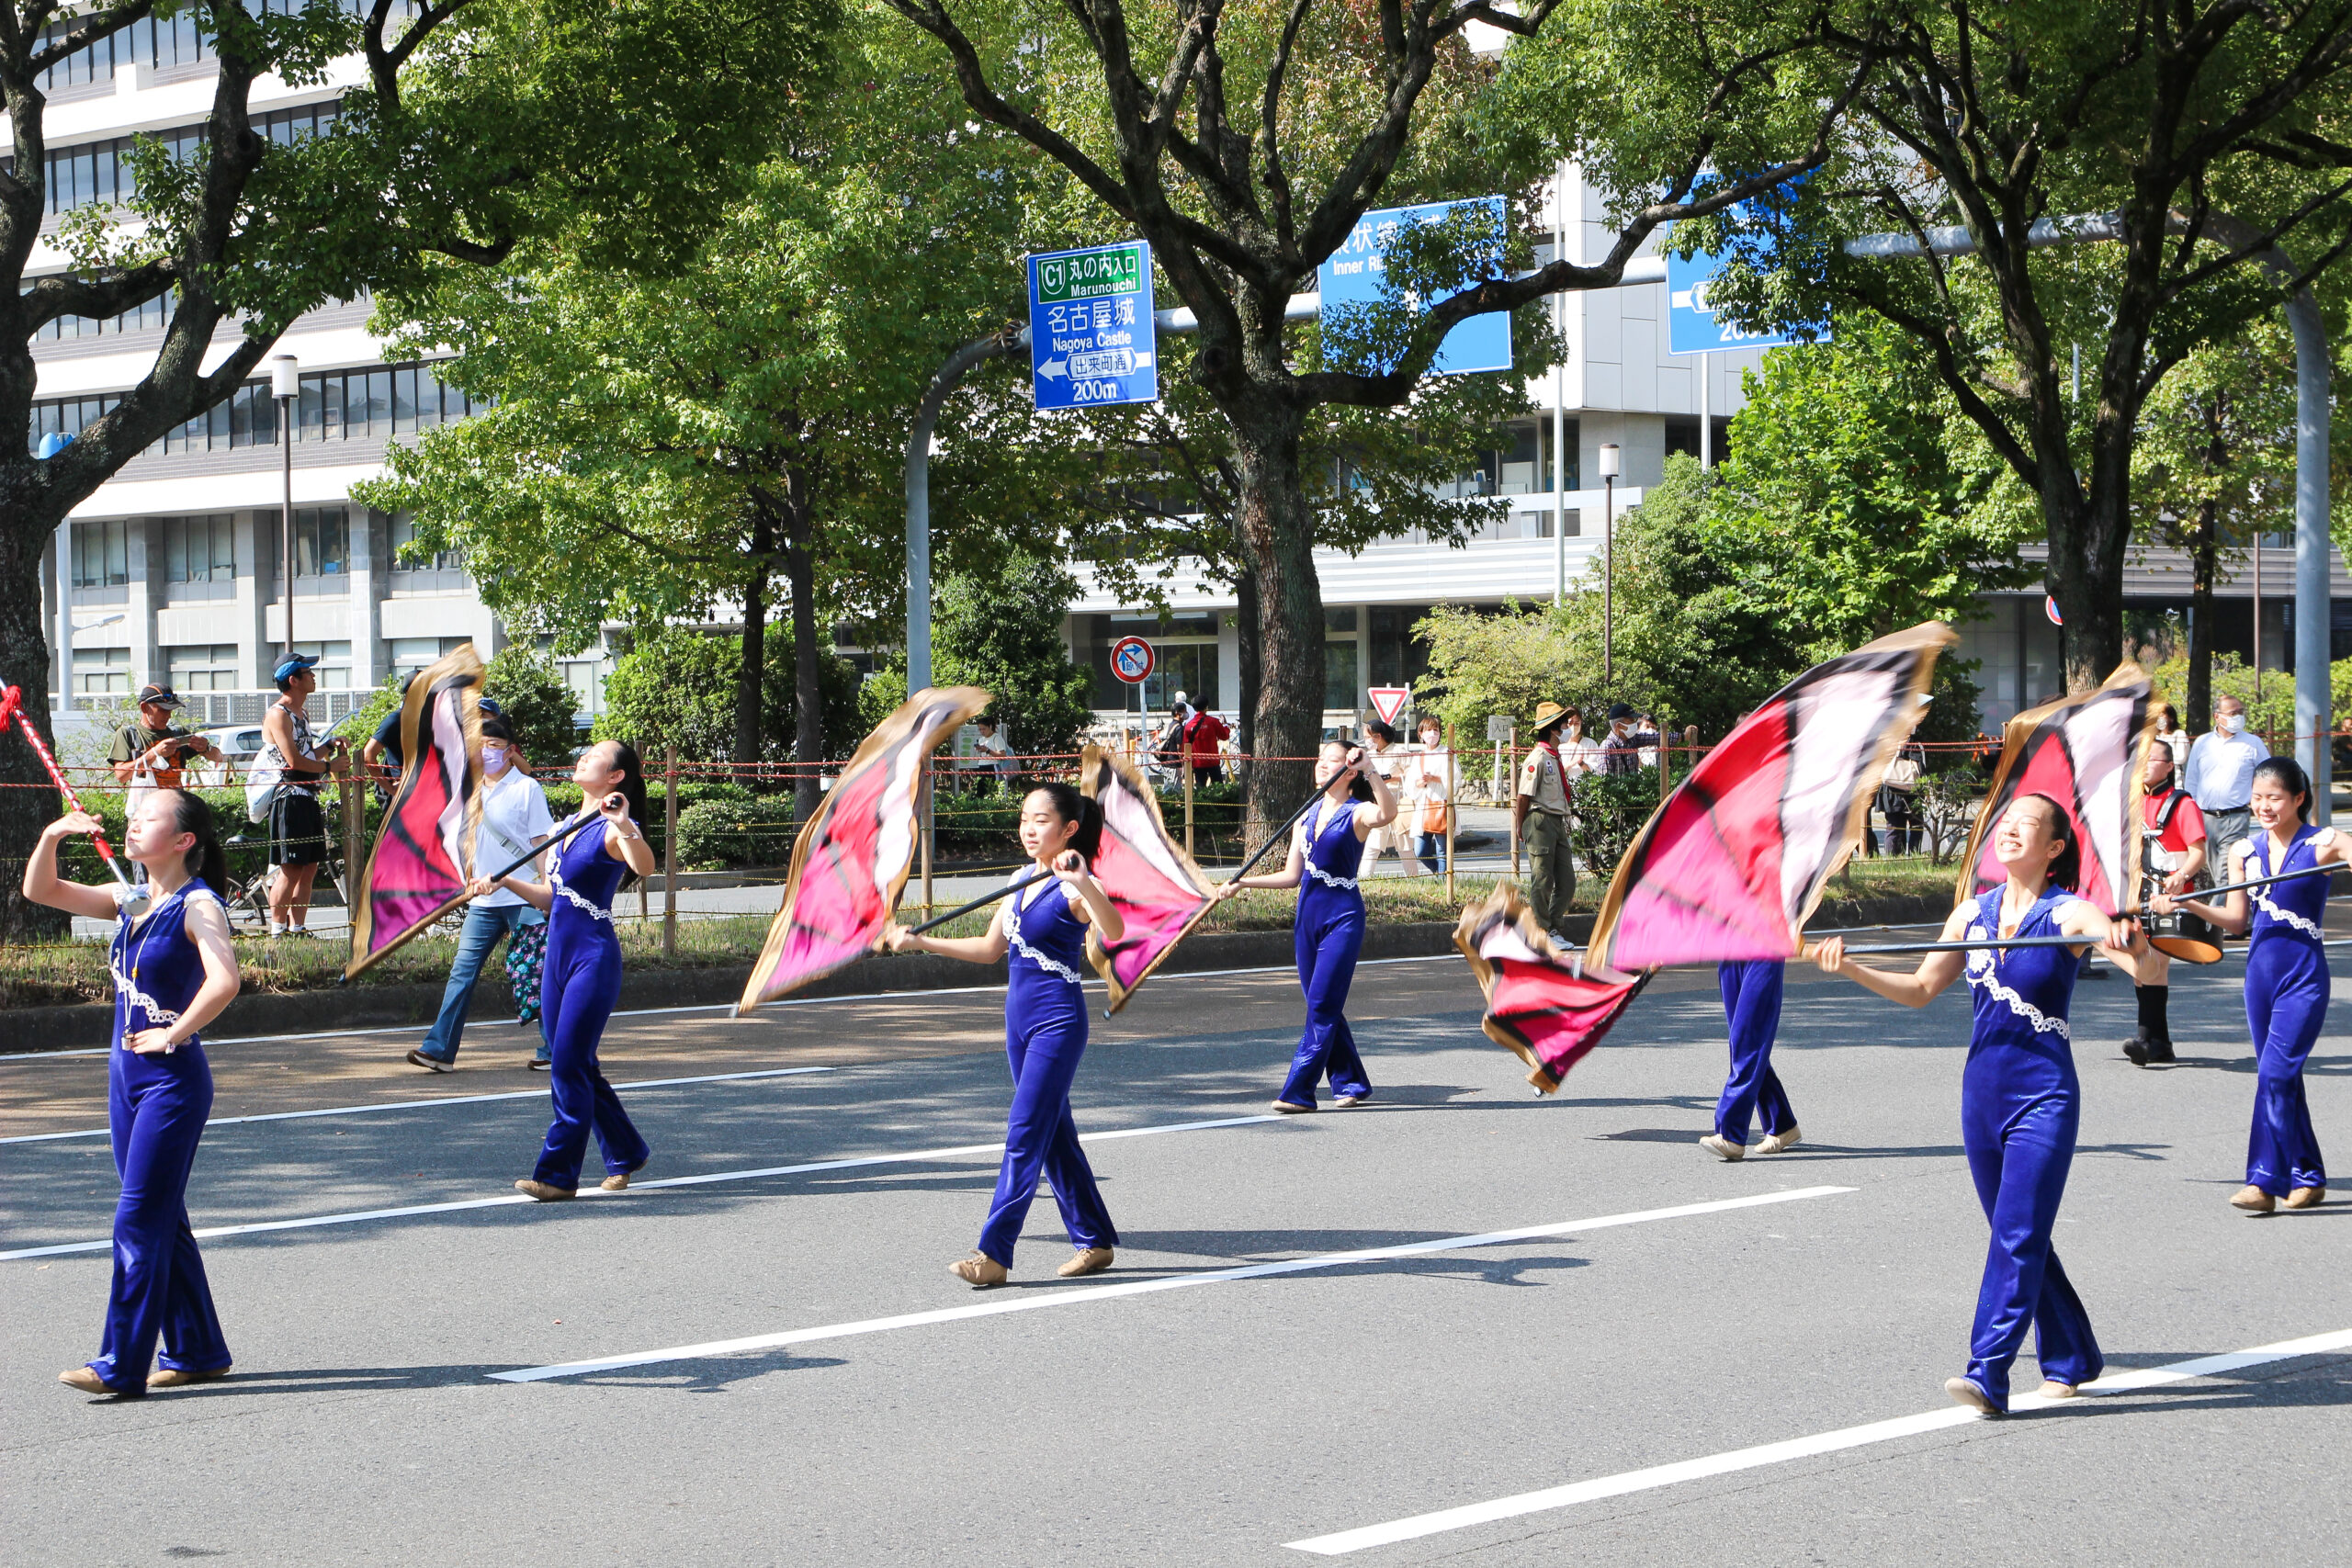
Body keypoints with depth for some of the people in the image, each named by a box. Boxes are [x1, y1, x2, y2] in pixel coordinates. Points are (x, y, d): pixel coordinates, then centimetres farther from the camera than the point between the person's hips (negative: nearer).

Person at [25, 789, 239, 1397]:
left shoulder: (197, 904, -12)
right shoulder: (130, 901, 11)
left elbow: (224, 981, -28)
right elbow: (39, 891, 12)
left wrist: (173, 1034, -20)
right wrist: (52, 837, -4)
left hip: (173, 1079, -8)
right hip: (126, 1074, 8)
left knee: (139, 1221, -8)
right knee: (162, 1220, 12)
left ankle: (121, 1365, -7)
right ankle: (197, 1351, 21)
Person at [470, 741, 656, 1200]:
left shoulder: (613, 829, -9)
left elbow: (645, 867, -31)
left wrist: (624, 826, -47)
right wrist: (504, 882, 10)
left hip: (594, 960, -9)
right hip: (558, 956, 9)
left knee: (568, 1066, -9)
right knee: (578, 1068, 13)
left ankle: (557, 1174, -5)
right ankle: (625, 1154, 27)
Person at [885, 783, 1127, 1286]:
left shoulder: (1073, 887, -14)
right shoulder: (1023, 881, 11)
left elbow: (1114, 931, -34)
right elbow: (991, 948, 21)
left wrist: (1081, 884, -49)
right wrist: (921, 942, 17)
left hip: (1058, 1022, -9)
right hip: (1020, 1018, 9)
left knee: (1025, 1134, -10)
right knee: (1055, 1134, 13)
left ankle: (993, 1253, -10)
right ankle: (1094, 1240, 22)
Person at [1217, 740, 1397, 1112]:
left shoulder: (1357, 813, -5)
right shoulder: (1307, 817, 14)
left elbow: (1388, 813, -30)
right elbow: (1292, 875, 16)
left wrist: (1367, 770, -37)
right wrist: (1242, 883, 9)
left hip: (1343, 917, -7)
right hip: (1308, 916, 7)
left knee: (1322, 1005, -10)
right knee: (1323, 1008, 9)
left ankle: (1298, 1091, -11)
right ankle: (1350, 1083, 21)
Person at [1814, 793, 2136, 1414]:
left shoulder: (2069, 914, -8)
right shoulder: (1973, 914, 8)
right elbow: (1920, 990, 16)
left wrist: (2133, 945, -46)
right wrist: (1852, 969, 3)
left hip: (2044, 1098, -6)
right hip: (1982, 1094, 6)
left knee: (2018, 1235, -12)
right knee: (2021, 1238, 13)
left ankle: (1986, 1376, -16)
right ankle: (2071, 1359, 27)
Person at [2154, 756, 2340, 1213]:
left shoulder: (2321, 843, -7)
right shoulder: (2245, 852, 8)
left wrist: (2336, 854, -44)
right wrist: (2188, 904, 2)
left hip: (2303, 974, -6)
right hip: (2260, 970, 6)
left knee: (2275, 1072, -14)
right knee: (2281, 1078, 11)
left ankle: (2264, 1181, -10)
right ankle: (2307, 1178, 23)